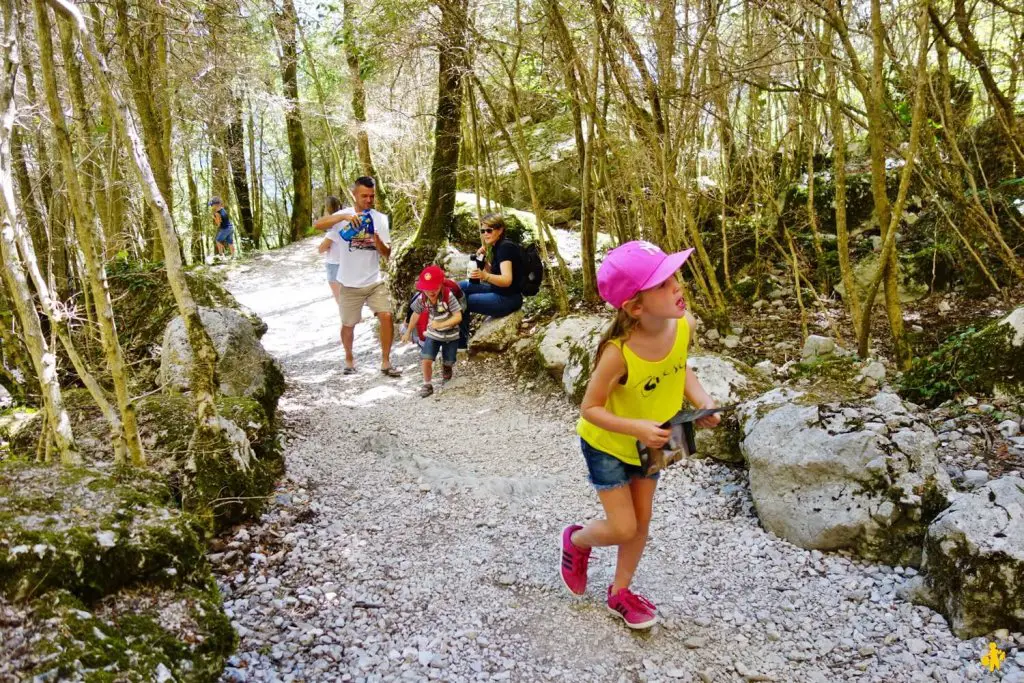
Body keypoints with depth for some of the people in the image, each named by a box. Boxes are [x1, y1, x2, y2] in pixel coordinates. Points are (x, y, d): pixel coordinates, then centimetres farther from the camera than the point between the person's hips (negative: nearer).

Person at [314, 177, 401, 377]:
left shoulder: (380, 218, 1)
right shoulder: (343, 216, -7)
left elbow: (387, 253, -2)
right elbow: (317, 225, -25)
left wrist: (377, 241, -24)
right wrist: (344, 216, -37)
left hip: (375, 282, 2)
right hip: (350, 284, -1)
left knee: (387, 317, -12)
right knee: (348, 324, 10)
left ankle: (385, 362, 2)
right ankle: (349, 359, 34)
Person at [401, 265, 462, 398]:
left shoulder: (448, 296, -28)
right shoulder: (422, 299, -17)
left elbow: (458, 317, -28)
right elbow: (415, 315, 1)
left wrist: (440, 325, -38)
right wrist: (408, 333, 11)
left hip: (451, 335, -1)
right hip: (432, 334, 2)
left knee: (448, 362, 14)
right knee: (426, 360, -14)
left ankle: (446, 368, 52)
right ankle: (427, 385, 7)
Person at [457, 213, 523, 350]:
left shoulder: (505, 247, -19)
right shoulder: (497, 246, 10)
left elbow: (507, 280, -29)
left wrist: (485, 276, -45)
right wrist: (483, 259, 0)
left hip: (507, 299, -10)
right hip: (498, 292, 10)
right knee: (462, 287, 6)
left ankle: (461, 342, 12)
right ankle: (462, 336, 7)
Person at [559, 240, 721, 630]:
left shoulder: (684, 323, -22)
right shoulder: (619, 353, -37)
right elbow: (590, 409, -25)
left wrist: (703, 401, -15)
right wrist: (637, 427, -37)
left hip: (649, 443, 5)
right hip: (606, 444, -5)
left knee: (641, 523, 16)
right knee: (623, 529, 1)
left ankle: (620, 592, 39)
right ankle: (576, 541, 35)